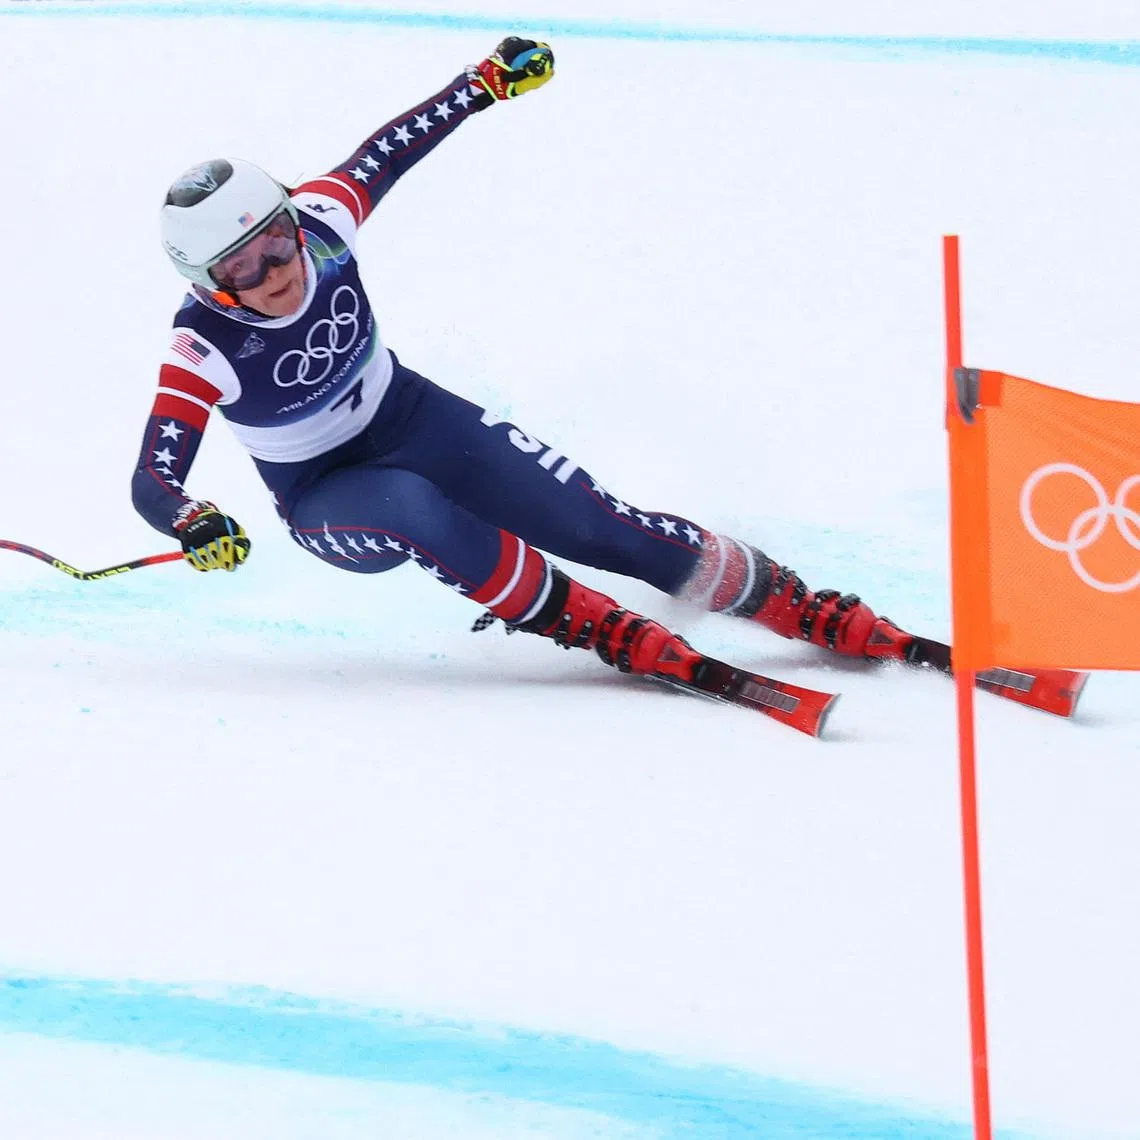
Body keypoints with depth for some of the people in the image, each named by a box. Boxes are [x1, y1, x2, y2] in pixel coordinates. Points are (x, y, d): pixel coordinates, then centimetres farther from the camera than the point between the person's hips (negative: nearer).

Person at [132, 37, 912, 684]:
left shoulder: (320, 222, -20)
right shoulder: (204, 352, -29)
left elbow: (388, 151, -2)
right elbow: (152, 483, -31)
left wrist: (488, 82, 5)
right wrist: (194, 526, -53)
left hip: (409, 417, 4)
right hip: (324, 496, -3)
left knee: (598, 524, -10)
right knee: (411, 507, -39)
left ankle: (813, 611, 0)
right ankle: (606, 631, -25)